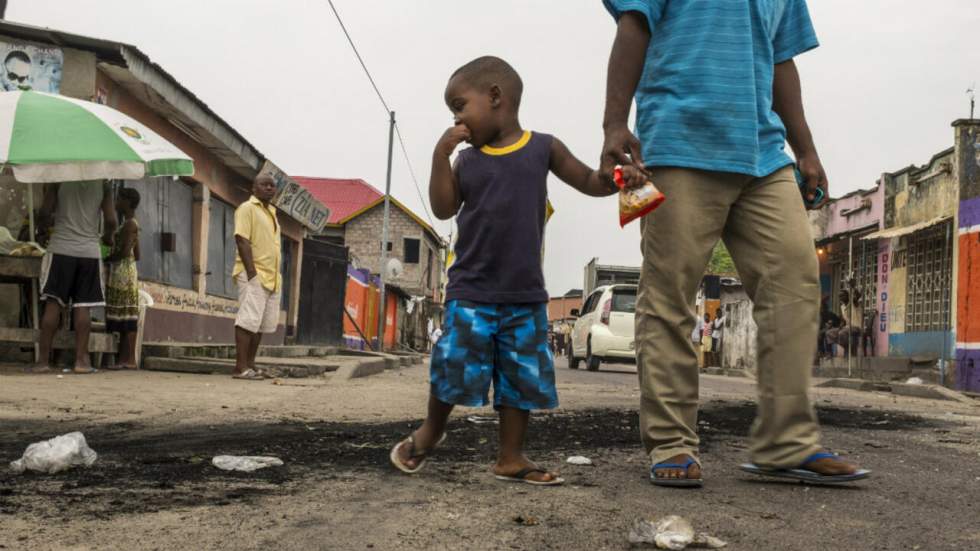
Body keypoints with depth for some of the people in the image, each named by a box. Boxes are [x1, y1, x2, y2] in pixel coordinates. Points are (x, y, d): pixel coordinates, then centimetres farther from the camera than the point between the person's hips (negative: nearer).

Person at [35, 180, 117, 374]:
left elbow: (44, 212, -4)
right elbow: (110, 221, -2)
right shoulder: (103, 185, 3)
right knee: (82, 306, 2)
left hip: (61, 247, -1)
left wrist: (45, 227, 17)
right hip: (90, 250, 1)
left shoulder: (58, 180, 1)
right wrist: (108, 237, 18)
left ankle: (43, 359, 0)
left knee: (53, 304, 1)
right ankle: (81, 360, 0)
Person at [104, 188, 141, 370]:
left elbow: (125, 251, -20)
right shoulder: (131, 224, 18)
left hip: (123, 273, -10)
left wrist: (106, 259, -8)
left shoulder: (129, 224, -11)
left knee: (126, 317, -10)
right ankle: (123, 358, 9)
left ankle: (130, 359, -10)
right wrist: (111, 257, 18)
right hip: (121, 274, 10)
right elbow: (137, 255, 19)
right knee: (122, 319, 8)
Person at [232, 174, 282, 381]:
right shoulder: (247, 208, -4)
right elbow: (242, 240, -14)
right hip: (254, 274, -8)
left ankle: (250, 365, 14)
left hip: (272, 277, 8)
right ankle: (241, 367, -11)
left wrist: (277, 275, 16)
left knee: (263, 323, 8)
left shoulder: (271, 212, 22)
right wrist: (252, 272, -21)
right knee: (248, 320, -11)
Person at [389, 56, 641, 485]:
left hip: (525, 295, 0)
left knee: (523, 377, 4)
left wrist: (615, 179, -14)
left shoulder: (542, 148, 3)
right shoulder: (467, 159, 7)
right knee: (455, 367, -2)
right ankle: (430, 431, 24)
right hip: (471, 292, 0)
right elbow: (444, 209, -1)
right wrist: (441, 154, -8)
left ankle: (511, 458, 16)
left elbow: (589, 182, 7)